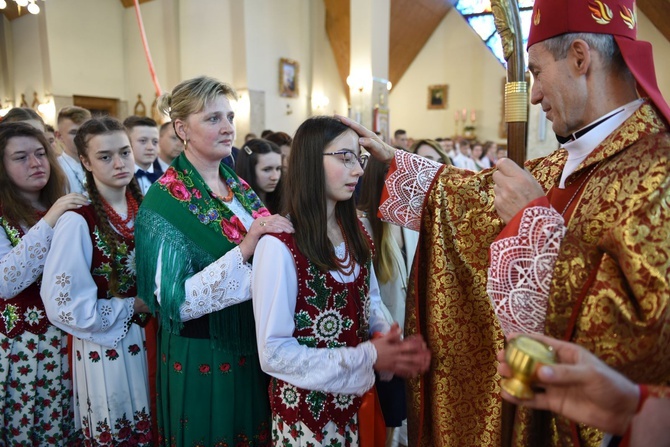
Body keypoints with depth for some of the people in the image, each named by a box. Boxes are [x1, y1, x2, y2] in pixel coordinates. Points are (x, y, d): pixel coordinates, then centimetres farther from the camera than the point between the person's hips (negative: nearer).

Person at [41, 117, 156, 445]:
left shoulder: (143, 208, -1)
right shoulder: (77, 221, -19)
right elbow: (63, 304, -19)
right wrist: (132, 307, -14)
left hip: (144, 339, 5)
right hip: (104, 348, -5)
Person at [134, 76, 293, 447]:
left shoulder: (239, 187, 3)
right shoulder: (165, 200, -16)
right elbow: (174, 301, -23)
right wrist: (245, 249, -31)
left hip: (250, 349, 6)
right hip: (201, 358, -6)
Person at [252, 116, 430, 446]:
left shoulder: (354, 231, 0)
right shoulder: (280, 245, -23)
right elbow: (273, 353, -22)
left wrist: (390, 340, -12)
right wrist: (367, 357, -23)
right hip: (307, 405, -6)